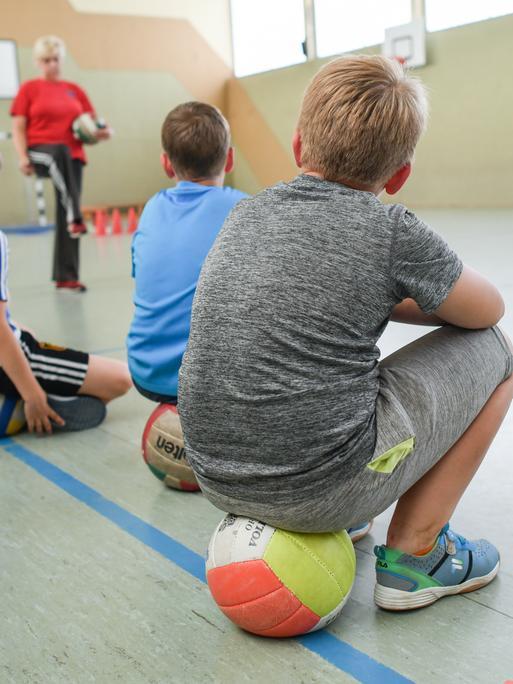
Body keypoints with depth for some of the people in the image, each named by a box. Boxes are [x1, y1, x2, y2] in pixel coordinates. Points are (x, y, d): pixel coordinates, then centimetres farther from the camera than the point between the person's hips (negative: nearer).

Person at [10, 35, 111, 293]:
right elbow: (18, 128, 3)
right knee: (59, 152, -41)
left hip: (72, 156, 3)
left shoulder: (74, 90, 15)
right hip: (40, 152, -3)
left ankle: (66, 277, 5)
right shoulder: (29, 89, 7)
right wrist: (23, 156, -12)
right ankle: (75, 217, -45)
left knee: (64, 218, -1)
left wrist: (102, 132, -5)